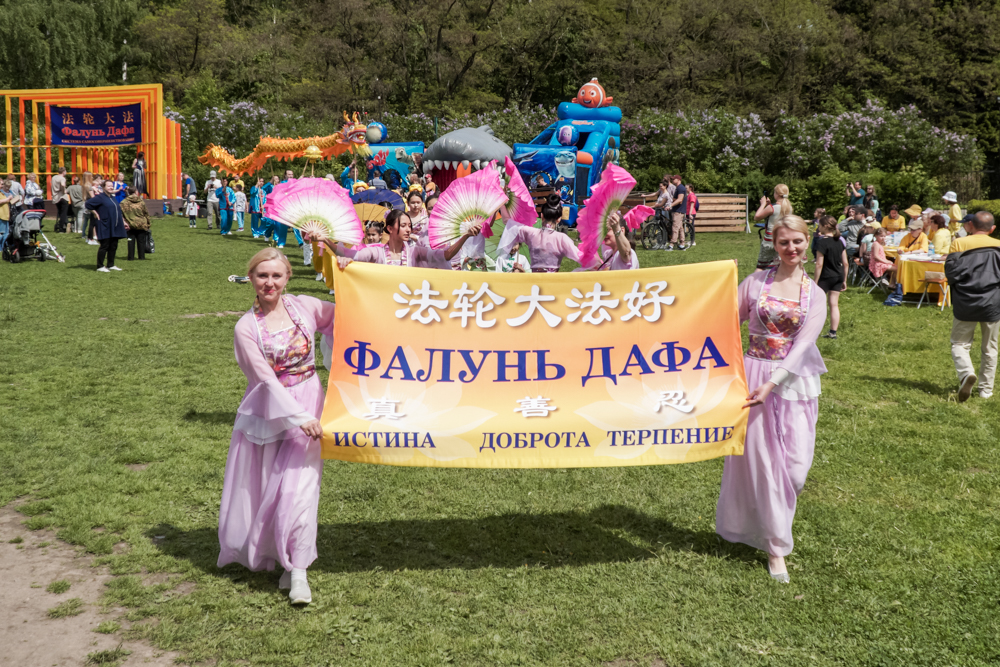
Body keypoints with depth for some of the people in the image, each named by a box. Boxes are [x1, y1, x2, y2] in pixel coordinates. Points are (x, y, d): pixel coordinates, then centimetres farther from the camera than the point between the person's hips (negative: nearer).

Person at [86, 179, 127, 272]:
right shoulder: (100, 197, -7)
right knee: (104, 246, -5)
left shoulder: (113, 198, 18)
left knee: (113, 247, 9)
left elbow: (118, 211, 26)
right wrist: (95, 213, -9)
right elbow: (88, 204, -12)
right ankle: (100, 266, 2)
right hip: (105, 227, -8)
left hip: (115, 228, 8)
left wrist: (123, 221, 21)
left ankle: (111, 265, 17)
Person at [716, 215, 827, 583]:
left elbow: (803, 345, -8)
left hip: (793, 380, 1)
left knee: (794, 463, 0)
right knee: (760, 460, 1)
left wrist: (771, 384, -19)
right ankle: (775, 546, 13)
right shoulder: (755, 281, 1)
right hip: (753, 373, -1)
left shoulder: (814, 295, 2)